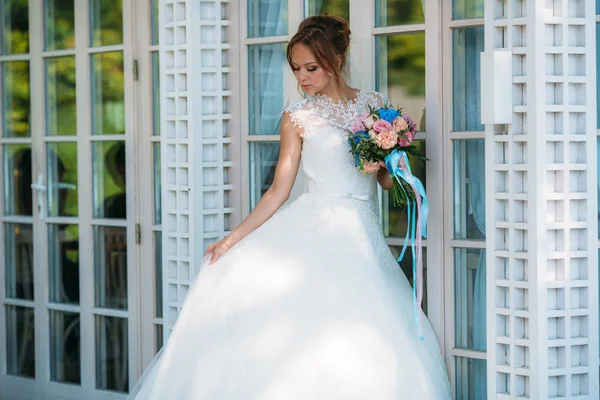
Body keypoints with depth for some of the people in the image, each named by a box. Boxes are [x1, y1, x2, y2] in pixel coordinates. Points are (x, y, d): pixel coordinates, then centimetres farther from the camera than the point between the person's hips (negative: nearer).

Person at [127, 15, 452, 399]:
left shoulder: (374, 104, 8)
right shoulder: (297, 118, 6)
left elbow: (389, 180, 13)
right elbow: (279, 191, 3)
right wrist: (232, 238, -4)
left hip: (360, 238, 0)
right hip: (310, 232, 0)